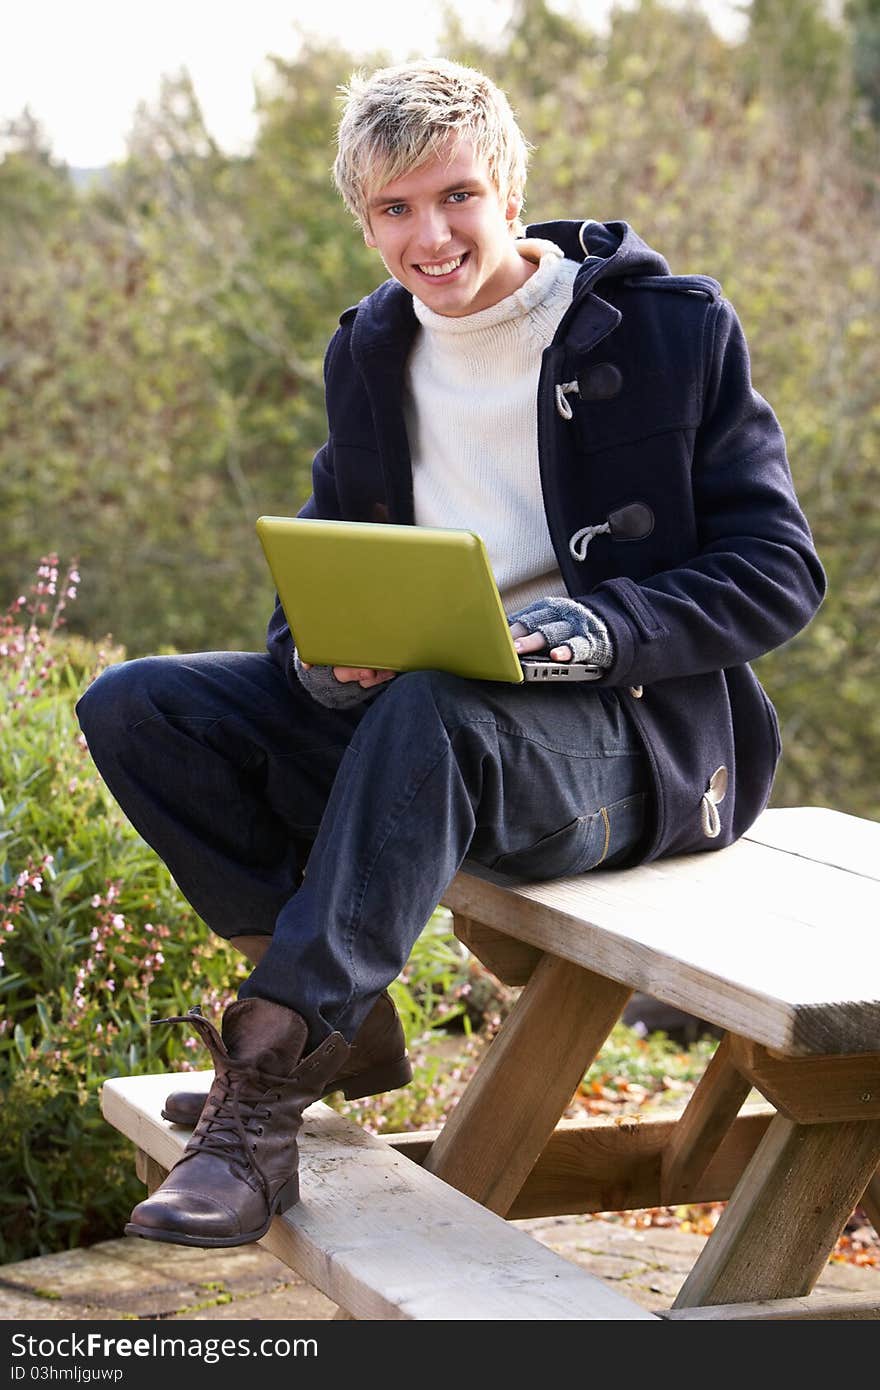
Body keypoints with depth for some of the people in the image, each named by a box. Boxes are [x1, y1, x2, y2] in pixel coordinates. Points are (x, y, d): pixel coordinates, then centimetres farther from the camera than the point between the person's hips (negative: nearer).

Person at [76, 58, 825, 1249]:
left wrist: (603, 629, -23)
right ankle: (344, 1018, -9)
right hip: (411, 722, 6)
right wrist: (317, 652, -9)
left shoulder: (676, 326, -4)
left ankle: (268, 1077, -35)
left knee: (432, 710, -40)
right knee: (134, 707, -10)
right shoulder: (370, 353, 12)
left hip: (630, 743, -6)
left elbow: (779, 570, -5)